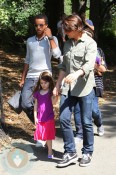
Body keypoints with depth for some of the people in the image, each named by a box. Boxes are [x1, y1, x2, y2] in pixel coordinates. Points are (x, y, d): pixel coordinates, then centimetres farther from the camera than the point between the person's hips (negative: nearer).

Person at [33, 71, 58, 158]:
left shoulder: (51, 92, -7)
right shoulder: (38, 93, 4)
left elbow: (54, 102, -22)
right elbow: (36, 105, 8)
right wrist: (35, 117, 6)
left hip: (49, 117, -4)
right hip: (40, 117, 4)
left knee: (48, 135, 0)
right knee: (41, 134, 10)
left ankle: (50, 151, 8)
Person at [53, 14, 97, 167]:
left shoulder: (90, 43, -6)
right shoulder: (67, 44, 13)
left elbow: (89, 64, -21)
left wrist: (76, 74, -39)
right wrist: (57, 85, 16)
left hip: (85, 88, -5)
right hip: (68, 88, 5)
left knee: (86, 122, 2)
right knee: (63, 119, -4)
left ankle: (87, 153, 18)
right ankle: (70, 152, 6)